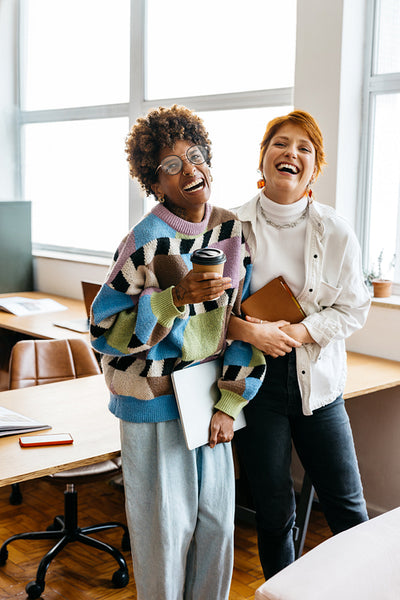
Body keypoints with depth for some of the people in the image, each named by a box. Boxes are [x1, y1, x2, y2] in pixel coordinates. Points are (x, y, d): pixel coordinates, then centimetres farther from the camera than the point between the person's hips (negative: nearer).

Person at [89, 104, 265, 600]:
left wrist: (230, 402, 1)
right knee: (166, 528, 5)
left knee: (217, 522, 15)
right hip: (153, 401, -5)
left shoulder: (234, 231, 0)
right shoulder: (147, 241, -17)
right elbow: (103, 330, -16)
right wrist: (175, 299, -30)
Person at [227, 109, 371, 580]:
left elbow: (354, 307, 1)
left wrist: (299, 332, -13)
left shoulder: (336, 233, 0)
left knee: (347, 507, 8)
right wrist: (251, 331, -19)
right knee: (274, 513, 11)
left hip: (317, 380, 1)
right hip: (254, 379, -1)